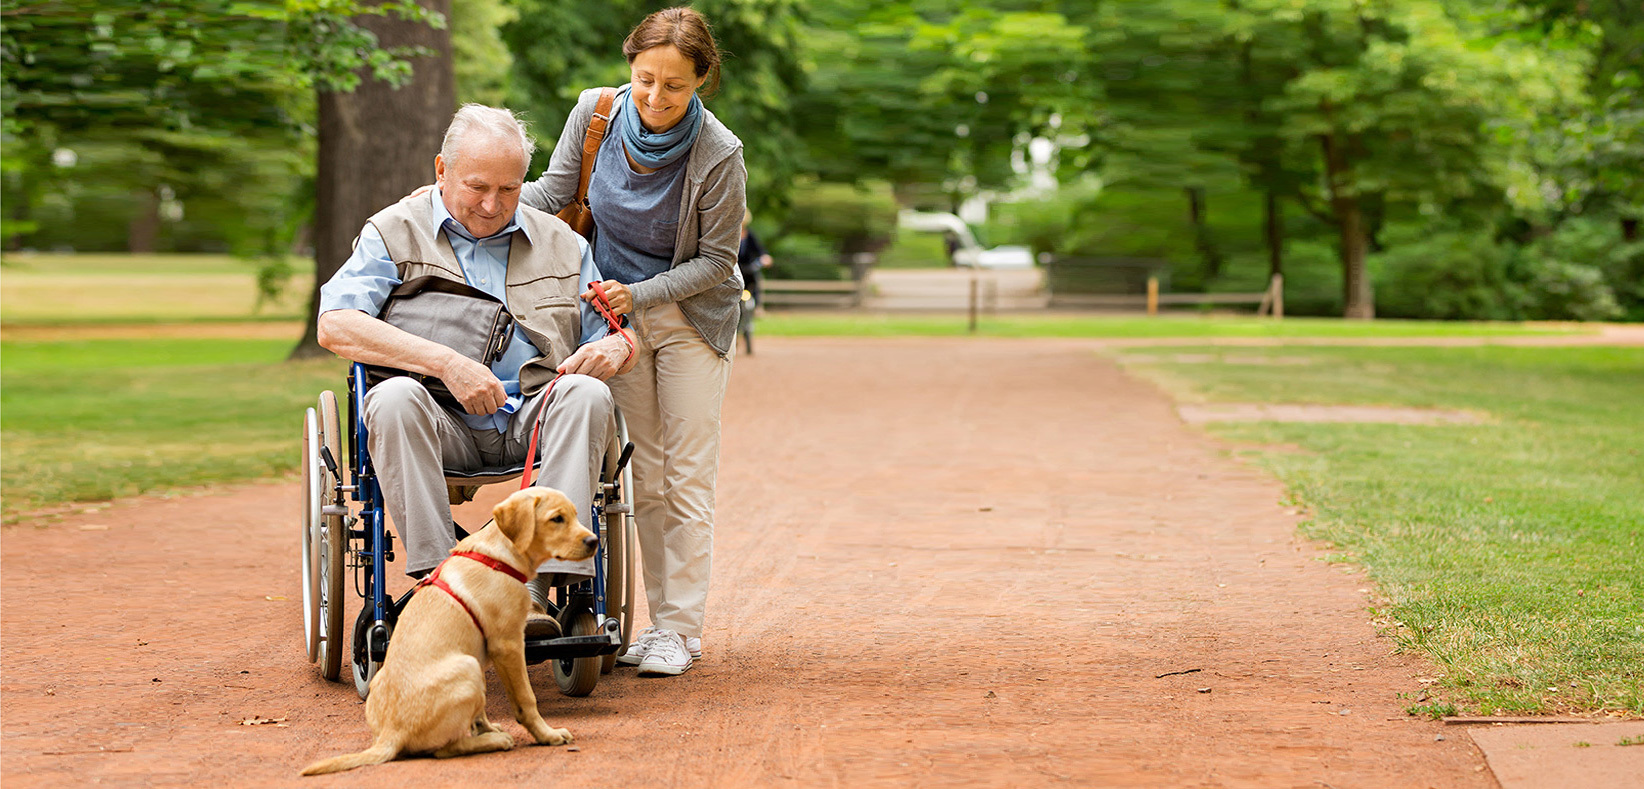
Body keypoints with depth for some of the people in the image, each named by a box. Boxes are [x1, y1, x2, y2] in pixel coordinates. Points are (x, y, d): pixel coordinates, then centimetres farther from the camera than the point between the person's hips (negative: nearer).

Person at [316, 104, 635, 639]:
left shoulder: (560, 243, 17)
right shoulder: (395, 233, 7)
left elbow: (610, 333, 19)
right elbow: (335, 325, -9)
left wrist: (615, 347, -9)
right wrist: (446, 363, -21)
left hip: (533, 421, 2)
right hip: (443, 424, -2)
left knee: (586, 393, -30)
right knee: (394, 398, -34)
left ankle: (538, 584, -39)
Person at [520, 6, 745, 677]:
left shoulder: (719, 154, -23)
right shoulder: (595, 113, -14)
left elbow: (716, 261, -14)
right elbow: (552, 192, -3)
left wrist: (639, 294, -25)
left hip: (691, 316, -3)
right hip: (617, 313, 3)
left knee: (687, 476, -3)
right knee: (642, 475, 7)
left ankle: (682, 627, 3)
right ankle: (660, 618, 15)